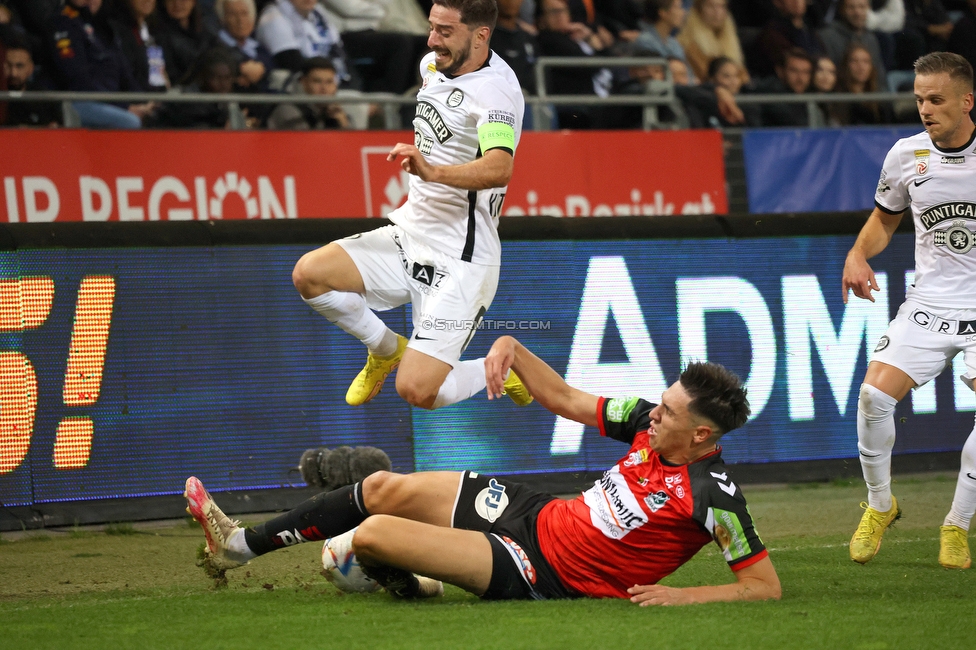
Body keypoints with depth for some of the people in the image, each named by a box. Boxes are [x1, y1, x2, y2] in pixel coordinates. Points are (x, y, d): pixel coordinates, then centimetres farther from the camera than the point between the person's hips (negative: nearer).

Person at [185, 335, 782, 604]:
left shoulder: (711, 495, -24)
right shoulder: (649, 422, -2)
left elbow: (766, 586, -23)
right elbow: (564, 399, 9)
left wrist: (684, 595, -31)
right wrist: (512, 349, -3)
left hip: (542, 573, -8)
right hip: (535, 513, 8)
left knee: (374, 534, -15)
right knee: (386, 489, 6)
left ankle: (406, 584, 23)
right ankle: (240, 545, 20)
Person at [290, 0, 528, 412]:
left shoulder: (494, 88, -22)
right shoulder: (433, 65, 5)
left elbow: (498, 169, -40)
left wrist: (433, 172, -56)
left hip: (459, 263, -8)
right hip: (409, 237, 8)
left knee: (416, 391, -18)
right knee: (308, 274, -10)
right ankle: (387, 350, 17)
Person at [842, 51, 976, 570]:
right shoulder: (906, 155, 0)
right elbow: (884, 219, 18)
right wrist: (859, 255, -1)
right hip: (927, 304, 3)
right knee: (874, 395, -16)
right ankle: (879, 504, 10)